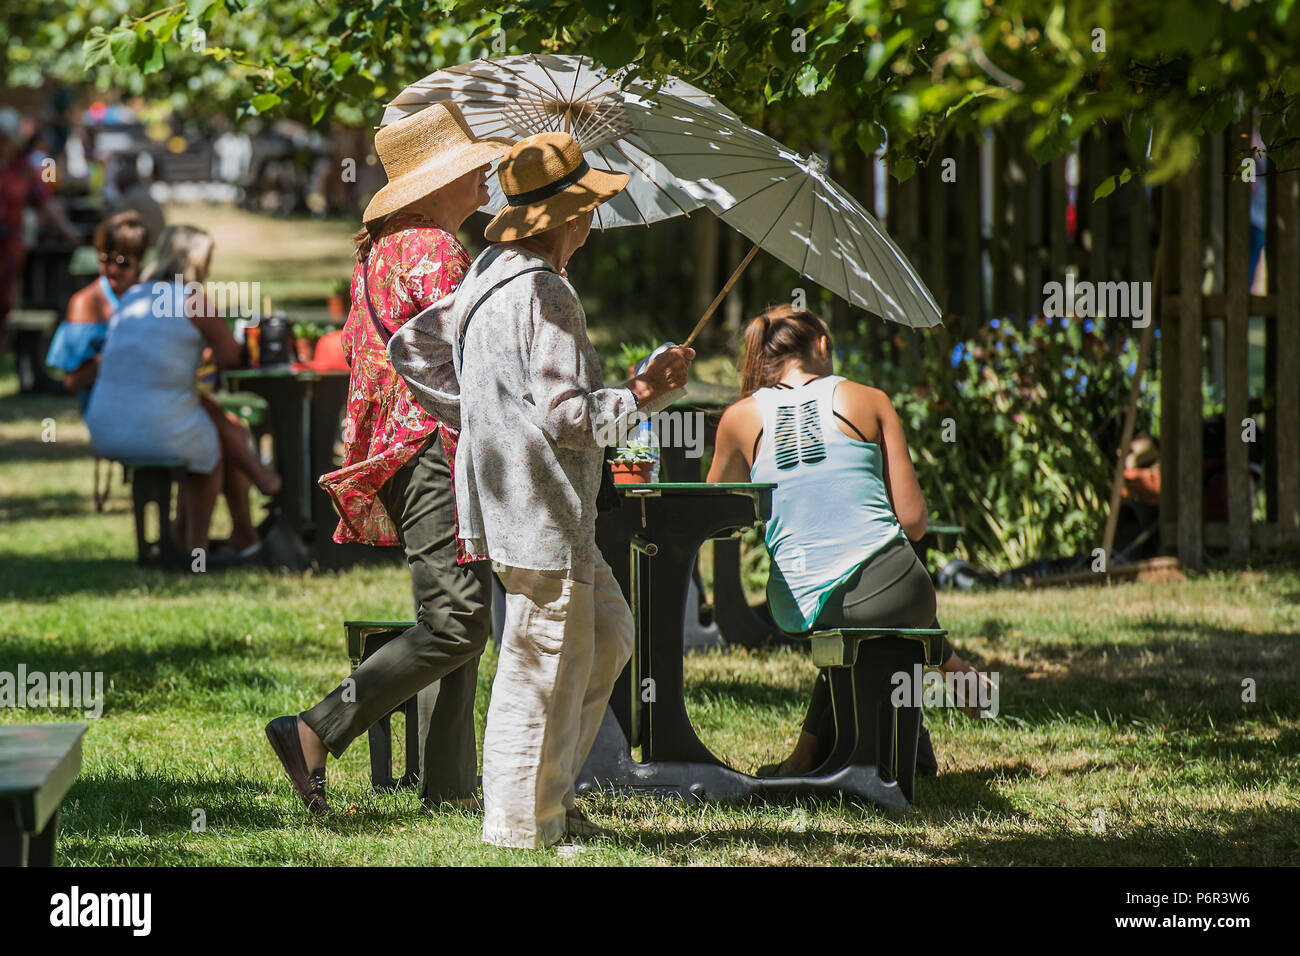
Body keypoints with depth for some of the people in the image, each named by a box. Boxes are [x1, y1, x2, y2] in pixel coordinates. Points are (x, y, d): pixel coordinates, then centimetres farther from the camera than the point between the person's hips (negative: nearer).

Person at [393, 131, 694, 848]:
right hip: (541, 512, -11)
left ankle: (546, 789, 22)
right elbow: (566, 415, -23)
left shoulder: (488, 277, 12)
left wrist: (467, 407, 23)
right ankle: (522, 823, 4)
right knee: (547, 666, -3)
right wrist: (641, 392, -11)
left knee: (607, 633, 20)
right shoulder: (544, 295, -19)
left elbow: (407, 346, 19)